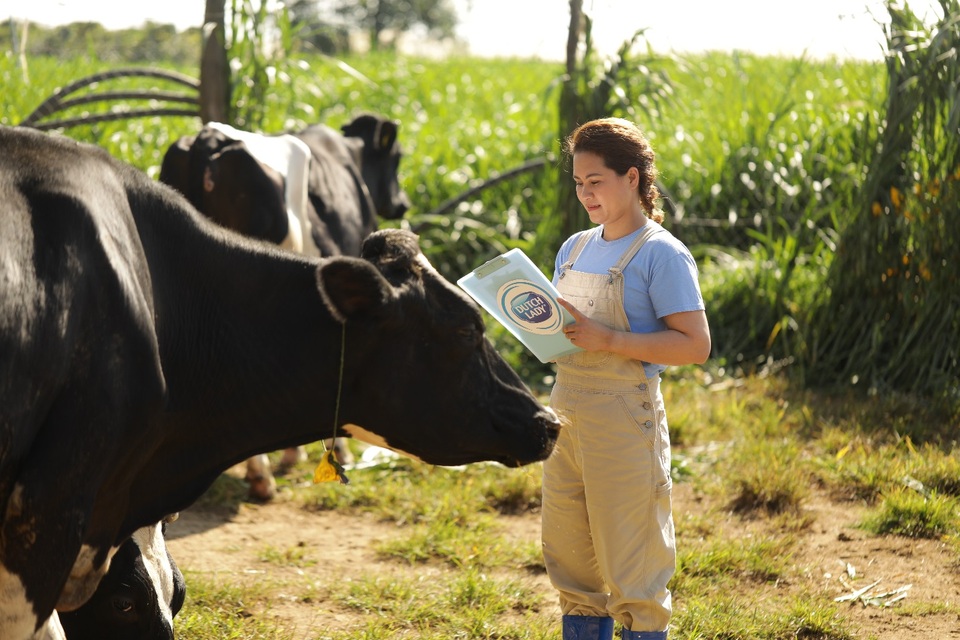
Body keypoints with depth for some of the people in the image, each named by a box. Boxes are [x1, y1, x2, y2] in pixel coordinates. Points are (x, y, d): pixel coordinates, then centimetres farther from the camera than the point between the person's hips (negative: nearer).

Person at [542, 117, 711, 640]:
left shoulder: (660, 254, -9)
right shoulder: (574, 249, 14)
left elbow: (694, 345, -15)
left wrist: (609, 340, -21)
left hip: (625, 417, -8)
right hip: (566, 414, 8)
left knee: (630, 572, -3)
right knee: (569, 563, 12)